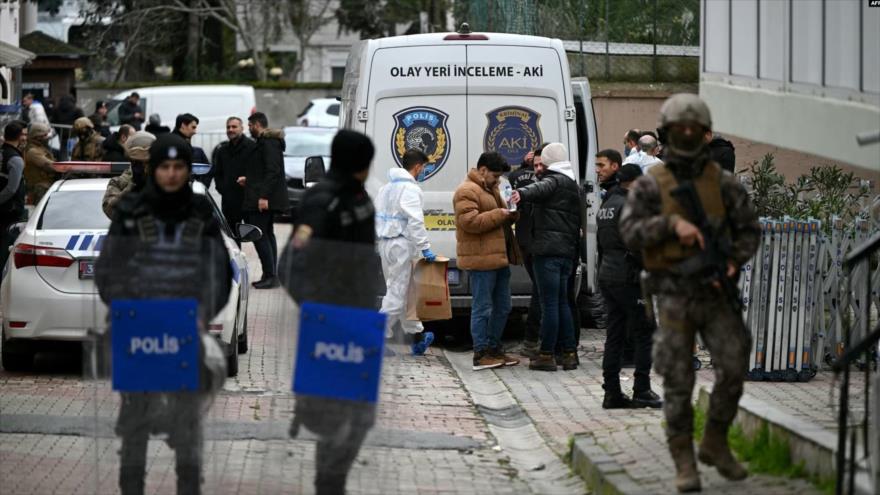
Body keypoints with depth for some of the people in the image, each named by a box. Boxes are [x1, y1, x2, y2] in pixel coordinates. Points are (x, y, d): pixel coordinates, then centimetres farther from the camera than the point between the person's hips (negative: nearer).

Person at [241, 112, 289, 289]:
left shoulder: (268, 142, -15)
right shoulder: (269, 141, 17)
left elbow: (273, 171, -22)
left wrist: (264, 196, -26)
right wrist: (248, 179, 23)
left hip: (262, 200, -11)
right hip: (269, 199, 11)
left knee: (259, 236, -11)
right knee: (267, 235, 13)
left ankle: (270, 276, -12)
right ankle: (271, 276, 16)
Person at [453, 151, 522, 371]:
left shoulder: (490, 189, 22)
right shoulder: (467, 192, -10)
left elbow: (499, 218, 31)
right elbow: (470, 221, -22)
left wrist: (511, 213, 9)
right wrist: (499, 214, -20)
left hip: (499, 258, 10)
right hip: (481, 260, -10)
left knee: (502, 307, 14)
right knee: (482, 308, -7)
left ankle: (494, 348, 23)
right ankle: (481, 354, -4)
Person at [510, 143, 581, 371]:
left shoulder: (554, 180, -8)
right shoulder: (572, 185, 22)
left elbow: (541, 188, -32)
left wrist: (522, 194, -49)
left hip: (548, 249, -9)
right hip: (567, 250, 9)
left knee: (549, 303, -7)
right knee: (563, 302, 15)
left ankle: (547, 355, -6)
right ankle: (569, 353, 15)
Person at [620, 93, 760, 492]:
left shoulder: (723, 183, 2)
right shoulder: (649, 185, -4)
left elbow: (749, 231, 5)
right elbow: (631, 233, -16)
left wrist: (733, 264, -15)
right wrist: (674, 222, -32)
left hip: (715, 294, 2)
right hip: (673, 297, -2)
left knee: (733, 370, -7)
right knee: (679, 384, -2)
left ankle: (715, 444, 14)